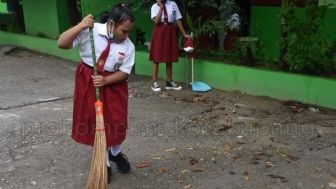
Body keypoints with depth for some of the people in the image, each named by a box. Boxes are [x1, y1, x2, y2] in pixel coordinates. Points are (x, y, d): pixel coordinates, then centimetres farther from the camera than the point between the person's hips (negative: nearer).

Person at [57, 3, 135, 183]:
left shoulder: (128, 46, -10)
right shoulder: (90, 31, -17)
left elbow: (124, 72, -6)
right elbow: (61, 43, -21)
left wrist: (105, 80, -22)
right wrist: (80, 26, -33)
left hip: (114, 84, 2)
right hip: (88, 82, -2)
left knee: (117, 122, 8)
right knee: (95, 123, 5)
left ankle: (116, 153, 39)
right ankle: (104, 163, 24)